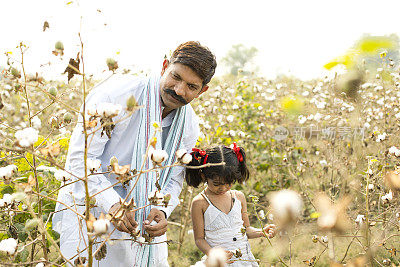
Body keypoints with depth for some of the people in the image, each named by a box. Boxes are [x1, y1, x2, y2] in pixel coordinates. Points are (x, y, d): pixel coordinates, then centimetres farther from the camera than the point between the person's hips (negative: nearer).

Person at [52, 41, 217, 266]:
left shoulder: (189, 125, -1)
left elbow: (173, 179, 6)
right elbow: (80, 158, -20)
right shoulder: (117, 95, -20)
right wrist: (112, 203, -32)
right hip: (90, 212, -5)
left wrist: (161, 211, -15)